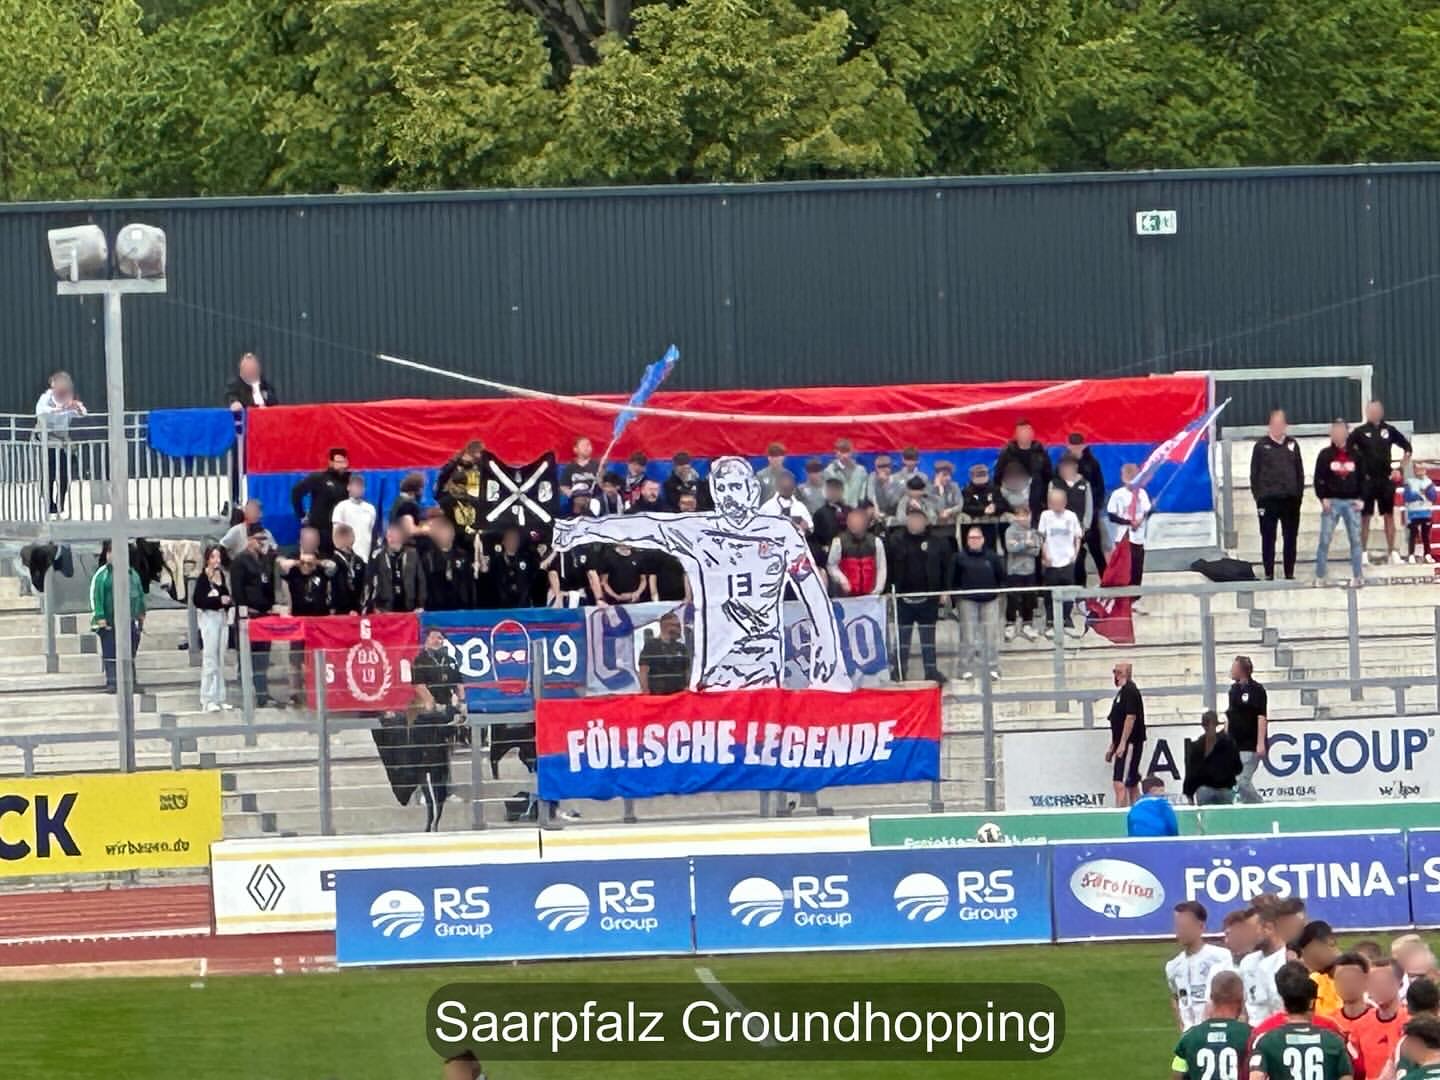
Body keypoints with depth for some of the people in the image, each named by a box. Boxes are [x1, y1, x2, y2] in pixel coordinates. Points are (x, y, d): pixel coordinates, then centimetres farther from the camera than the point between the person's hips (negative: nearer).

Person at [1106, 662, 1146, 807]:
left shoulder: (1129, 691, -12)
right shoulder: (1122, 691, 18)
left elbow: (1131, 717, -20)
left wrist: (1122, 744, -22)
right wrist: (1112, 747, 23)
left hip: (1129, 744, -10)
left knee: (1120, 784, -17)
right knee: (1132, 784, 11)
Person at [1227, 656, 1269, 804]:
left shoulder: (1256, 690, -8)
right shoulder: (1234, 690, 13)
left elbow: (1262, 717, -13)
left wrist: (1261, 743, -19)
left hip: (1250, 746, -8)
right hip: (1234, 745, 8)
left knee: (1242, 782, -15)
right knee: (1241, 783, 5)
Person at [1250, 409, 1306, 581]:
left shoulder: (1292, 445, 8)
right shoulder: (1261, 445, 1)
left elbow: (1300, 472, 11)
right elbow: (1254, 473, 1)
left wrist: (1299, 494, 3)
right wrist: (1258, 496, -6)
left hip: (1290, 499, 2)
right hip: (1268, 499, -2)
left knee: (1290, 538, 6)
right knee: (1268, 538, 2)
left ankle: (1290, 573, 13)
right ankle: (1269, 574, 7)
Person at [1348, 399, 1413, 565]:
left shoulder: (1389, 430, 5)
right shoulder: (1360, 432, -3)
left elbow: (1407, 447, 14)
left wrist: (1403, 467, 5)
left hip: (1386, 480, 2)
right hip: (1367, 481, -2)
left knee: (1389, 516, 5)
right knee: (1365, 517, 0)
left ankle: (1392, 552, 8)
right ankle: (1364, 552, 4)